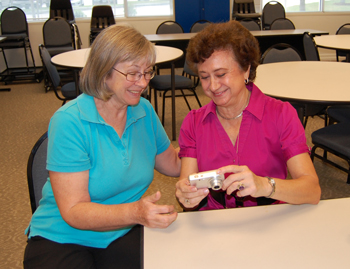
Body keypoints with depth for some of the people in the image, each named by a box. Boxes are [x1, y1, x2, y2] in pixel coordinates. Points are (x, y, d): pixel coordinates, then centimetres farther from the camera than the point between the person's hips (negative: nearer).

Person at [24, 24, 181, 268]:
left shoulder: (144, 111, 3)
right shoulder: (69, 122, -17)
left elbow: (172, 163, 16)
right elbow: (73, 212, -19)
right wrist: (135, 212, -34)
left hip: (125, 234, 5)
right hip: (62, 239, -4)